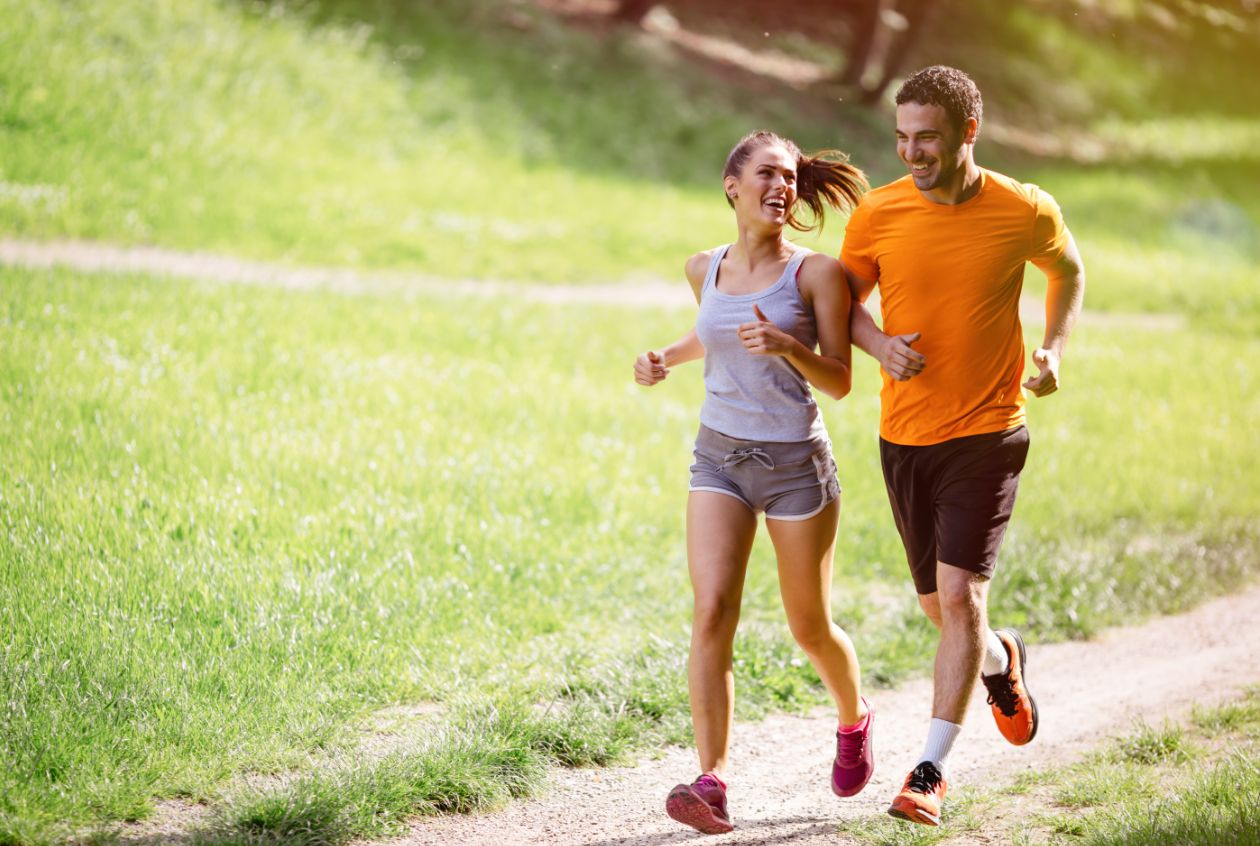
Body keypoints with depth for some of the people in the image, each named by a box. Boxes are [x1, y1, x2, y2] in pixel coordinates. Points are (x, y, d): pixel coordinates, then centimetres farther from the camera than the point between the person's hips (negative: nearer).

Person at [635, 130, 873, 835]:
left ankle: (854, 720, 43)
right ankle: (712, 785, -18)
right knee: (712, 615, -14)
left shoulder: (816, 272, -10)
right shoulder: (706, 269, 4)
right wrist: (666, 359, 8)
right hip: (720, 460, 3)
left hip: (796, 465, -3)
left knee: (810, 628, 11)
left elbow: (840, 382, -9)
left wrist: (788, 345, -27)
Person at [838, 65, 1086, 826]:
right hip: (904, 435, 3)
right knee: (941, 607, 13)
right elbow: (844, 296, 8)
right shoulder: (879, 213, -5)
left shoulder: (1025, 213, -8)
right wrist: (879, 344, -12)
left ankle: (931, 770, -7)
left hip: (986, 434, -3)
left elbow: (1069, 271, 14)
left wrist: (1055, 350, 0)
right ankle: (1002, 661, 48)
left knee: (959, 592, -14)